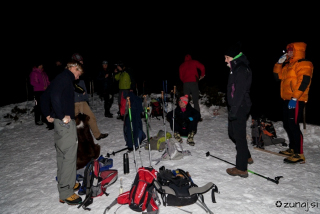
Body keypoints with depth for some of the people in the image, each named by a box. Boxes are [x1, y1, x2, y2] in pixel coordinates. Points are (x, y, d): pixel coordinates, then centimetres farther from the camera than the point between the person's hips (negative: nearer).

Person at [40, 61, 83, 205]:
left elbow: (45, 96, 23)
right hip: (66, 122, -10)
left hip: (60, 121, 10)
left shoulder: (61, 78, 18)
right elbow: (55, 95, -26)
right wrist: (63, 115, -21)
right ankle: (65, 192, 4)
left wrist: (48, 114, 18)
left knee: (62, 154, 18)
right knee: (69, 155, -5)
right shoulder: (65, 77, -11)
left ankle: (64, 183, 32)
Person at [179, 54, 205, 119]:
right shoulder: (194, 62, 11)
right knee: (195, 100, -1)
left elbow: (181, 76, 15)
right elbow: (202, 67, -1)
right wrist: (202, 75, 13)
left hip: (185, 83, 2)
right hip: (194, 82, -2)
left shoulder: (181, 65, 20)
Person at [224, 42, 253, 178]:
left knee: (239, 135, -3)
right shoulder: (237, 69, 16)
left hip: (240, 107, -10)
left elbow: (240, 92, -23)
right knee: (233, 132, 20)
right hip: (236, 106, 10)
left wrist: (233, 110, -24)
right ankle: (247, 157, 38)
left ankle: (241, 168, 8)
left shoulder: (241, 70, -15)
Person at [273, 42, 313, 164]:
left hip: (296, 101, -9)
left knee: (293, 125, -12)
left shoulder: (304, 64, -7)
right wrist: (279, 63, 9)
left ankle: (299, 154, -6)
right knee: (287, 125, 14)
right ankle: (292, 149, 26)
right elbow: (278, 76, 19)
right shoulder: (288, 65, 20)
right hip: (287, 100, 9)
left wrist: (295, 97, -24)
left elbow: (304, 82, -17)